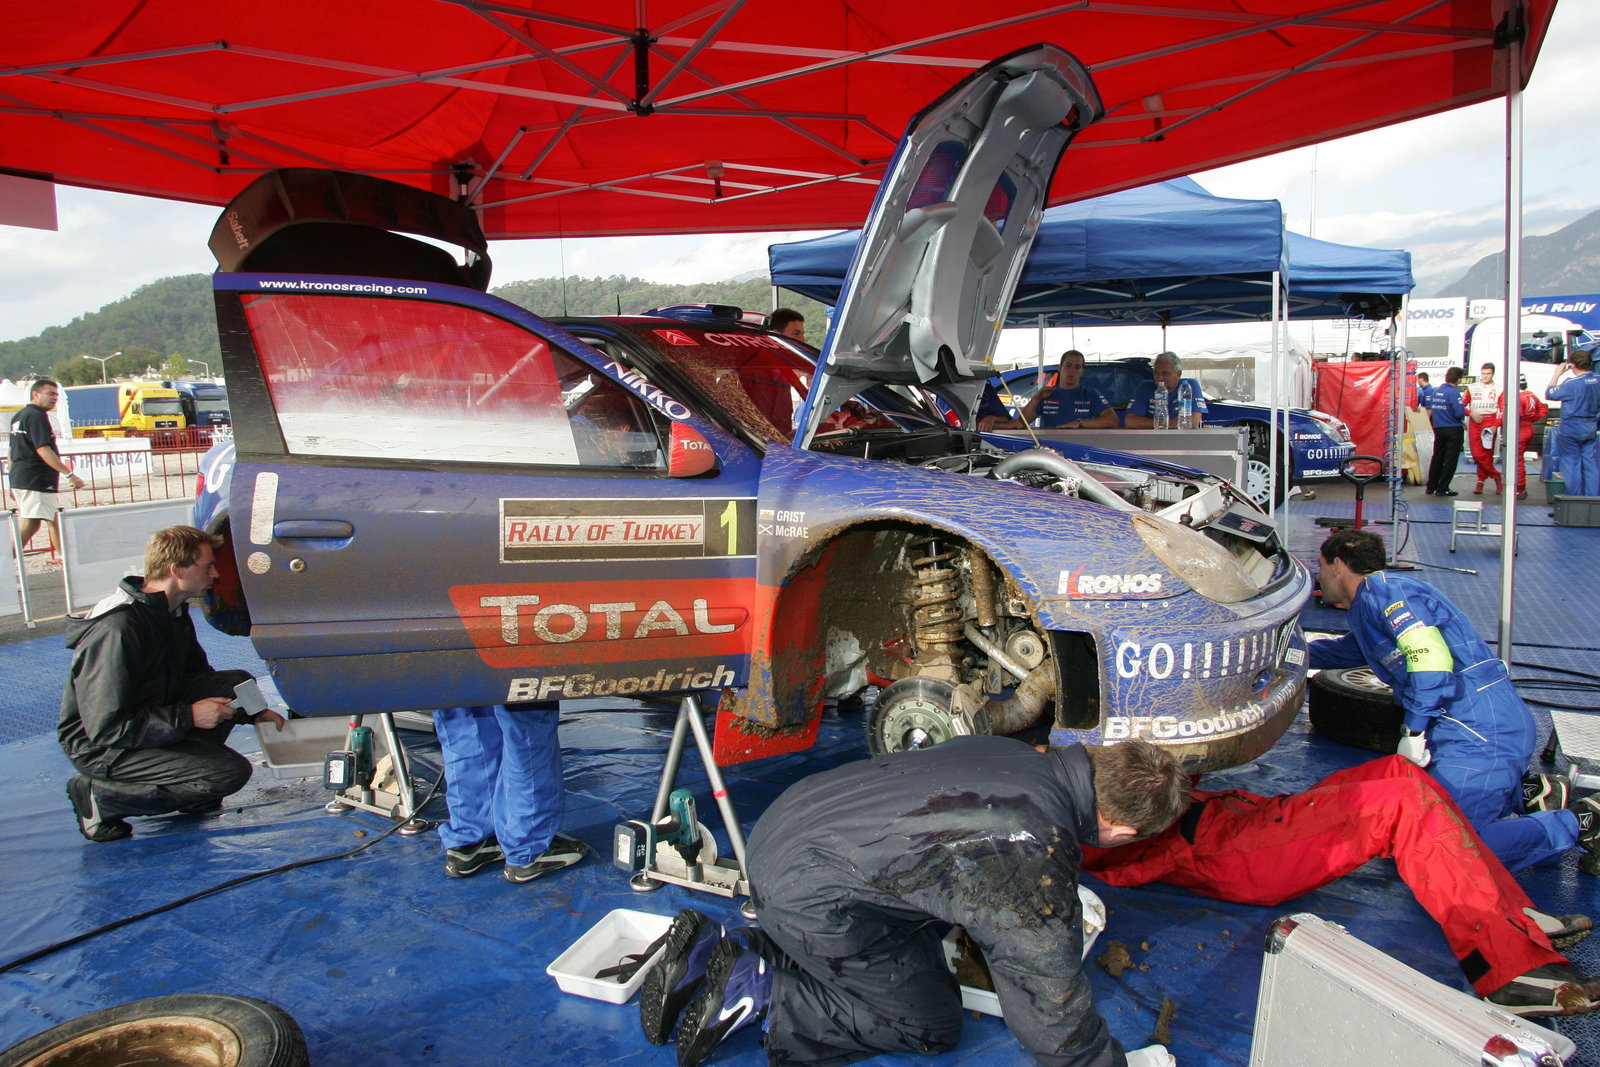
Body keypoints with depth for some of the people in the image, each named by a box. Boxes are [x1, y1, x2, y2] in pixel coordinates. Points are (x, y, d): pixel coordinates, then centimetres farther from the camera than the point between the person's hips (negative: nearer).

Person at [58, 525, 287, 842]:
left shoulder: (173, 612, 3)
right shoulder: (117, 630, -27)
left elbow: (198, 677, 16)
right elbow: (106, 728, -28)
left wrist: (253, 713, 7)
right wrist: (188, 716, -26)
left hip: (149, 720, 9)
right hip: (99, 748, -9)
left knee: (238, 684, -4)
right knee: (232, 772, -21)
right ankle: (100, 796, -7)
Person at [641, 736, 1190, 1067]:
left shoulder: (1017, 754, 5)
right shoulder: (1040, 868, -20)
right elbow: (1051, 1012, -10)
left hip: (785, 821, 8)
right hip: (808, 896, -8)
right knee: (933, 1022, 8)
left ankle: (717, 951, 15)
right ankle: (759, 992, -1)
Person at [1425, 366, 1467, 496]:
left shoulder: (1435, 391, 5)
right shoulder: (1454, 392, -15)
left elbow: (1429, 411, 11)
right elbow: (1460, 413, -21)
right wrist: (1462, 420, -1)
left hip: (1438, 429, 6)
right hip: (1453, 430, -6)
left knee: (1437, 458, 15)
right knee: (1450, 460, 1)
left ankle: (1431, 486, 19)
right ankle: (1442, 489, 2)